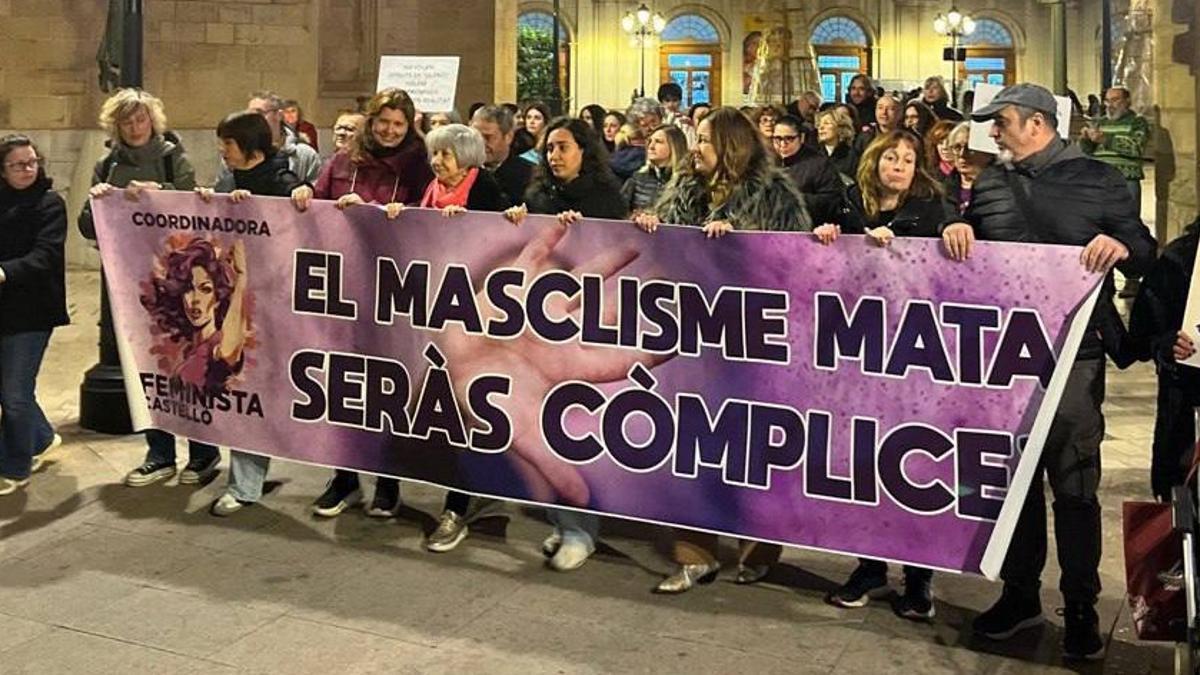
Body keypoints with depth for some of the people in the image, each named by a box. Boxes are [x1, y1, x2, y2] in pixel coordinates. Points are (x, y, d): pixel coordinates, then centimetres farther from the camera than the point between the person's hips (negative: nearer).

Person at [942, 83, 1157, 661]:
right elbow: (968, 233, 18)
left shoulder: (1096, 179, 2)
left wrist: (1121, 246, -21)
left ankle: (1081, 607, 13)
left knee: (1074, 482, 1)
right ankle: (1020, 594, 24)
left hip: (1072, 353, -4)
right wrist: (957, 229, -5)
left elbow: (1144, 253, 2)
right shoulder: (992, 182, 13)